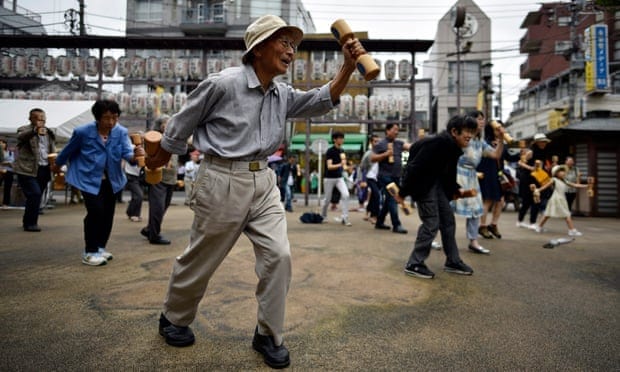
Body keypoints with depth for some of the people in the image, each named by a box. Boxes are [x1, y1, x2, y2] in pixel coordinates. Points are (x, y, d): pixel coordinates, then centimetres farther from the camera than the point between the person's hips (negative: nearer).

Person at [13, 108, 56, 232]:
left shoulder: (49, 133, 16)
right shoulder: (24, 130, -2)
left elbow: (53, 151, 23)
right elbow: (21, 137, -26)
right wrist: (35, 130, -45)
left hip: (44, 170, 6)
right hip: (27, 170, -6)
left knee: (36, 196, 11)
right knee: (35, 194, -15)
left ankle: (28, 222, 26)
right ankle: (30, 223, -2)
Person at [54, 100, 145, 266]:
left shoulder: (121, 132, -11)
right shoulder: (83, 131, -16)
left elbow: (126, 152, -22)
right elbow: (69, 150, 1)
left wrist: (135, 155, -46)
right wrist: (58, 164, 18)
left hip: (111, 179, 4)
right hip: (88, 178, -4)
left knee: (108, 214, 10)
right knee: (96, 212, -15)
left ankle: (100, 247, 30)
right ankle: (89, 252, 0)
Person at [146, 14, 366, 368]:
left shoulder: (283, 94, 7)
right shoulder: (224, 83, -12)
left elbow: (323, 101, 5)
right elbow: (182, 123, -1)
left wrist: (348, 66, -8)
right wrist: (160, 159, 11)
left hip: (264, 181, 6)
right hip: (223, 181, -6)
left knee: (278, 255, -3)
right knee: (201, 259, 10)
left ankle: (269, 335, 15)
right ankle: (174, 319, 37)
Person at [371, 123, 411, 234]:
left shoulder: (399, 143, 13)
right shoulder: (381, 144, -3)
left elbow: (410, 146, 0)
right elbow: (372, 158, -6)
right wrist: (385, 154, -15)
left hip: (396, 177, 7)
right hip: (386, 176, -7)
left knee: (389, 200, 13)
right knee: (392, 200, -9)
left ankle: (379, 222, 24)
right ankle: (396, 225, -6)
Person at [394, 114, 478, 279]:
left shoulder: (454, 147, 6)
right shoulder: (439, 142, -24)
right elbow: (415, 166, -26)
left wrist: (457, 189, 3)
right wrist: (403, 191, -23)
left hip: (437, 184, 10)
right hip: (423, 183, -10)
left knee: (448, 220, 10)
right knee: (431, 223, -10)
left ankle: (453, 262, 23)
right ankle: (413, 264, 1)